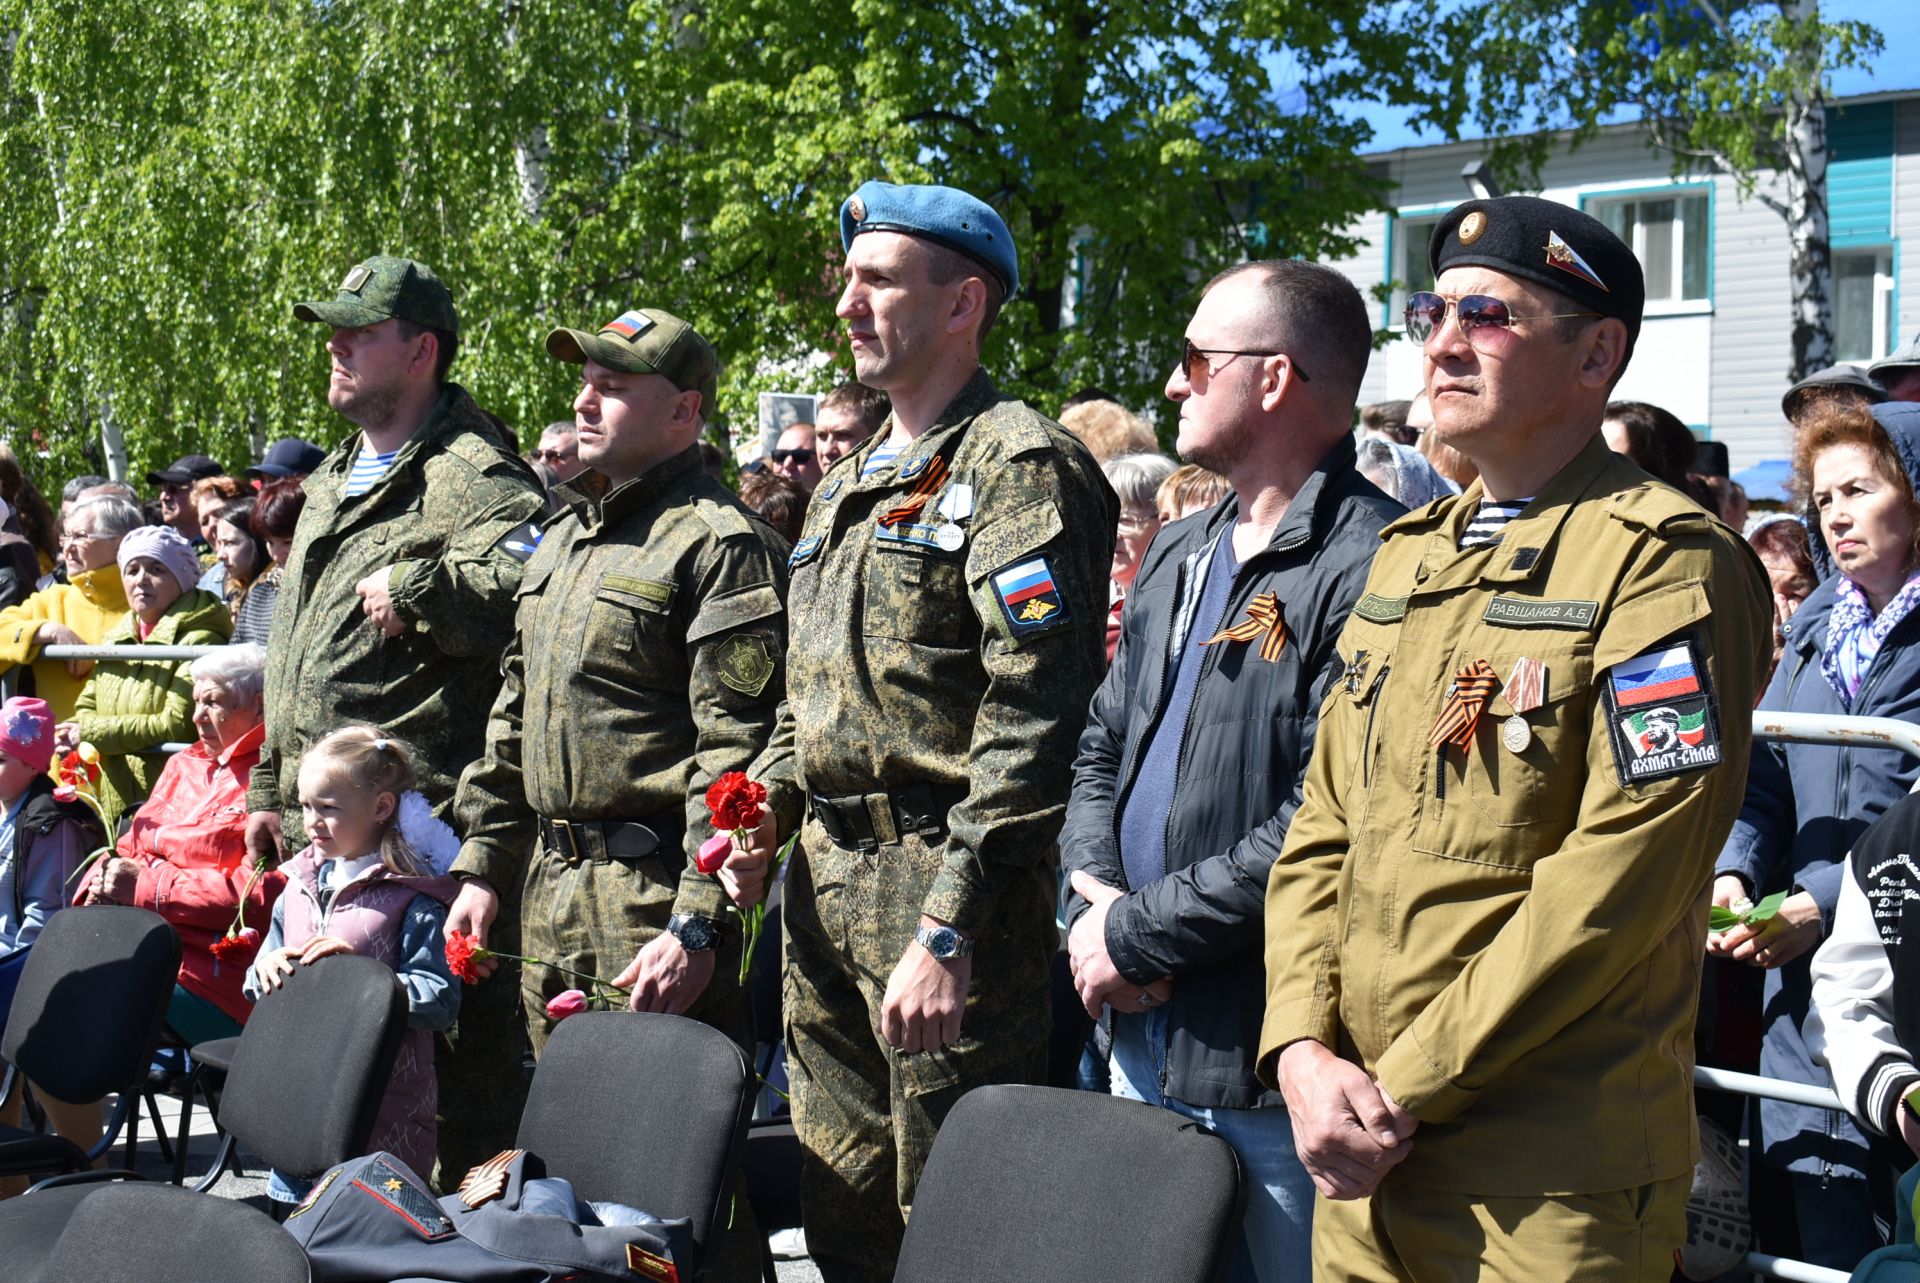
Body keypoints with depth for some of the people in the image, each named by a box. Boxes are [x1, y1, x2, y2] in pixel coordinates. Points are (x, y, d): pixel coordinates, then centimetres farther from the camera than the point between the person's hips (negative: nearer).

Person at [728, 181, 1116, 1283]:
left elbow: (1030, 720, -19)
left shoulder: (1019, 466, -10)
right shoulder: (849, 486, 19)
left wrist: (948, 927, -23)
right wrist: (767, 808, 10)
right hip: (826, 882, 9)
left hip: (947, 880, -9)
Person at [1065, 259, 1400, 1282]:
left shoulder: (1369, 565, -17)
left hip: (1268, 1074, -9)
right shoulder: (1179, 557, 15)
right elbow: (1101, 747, 20)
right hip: (1143, 1043, 9)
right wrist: (1090, 896, -1)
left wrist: (1135, 937, -15)